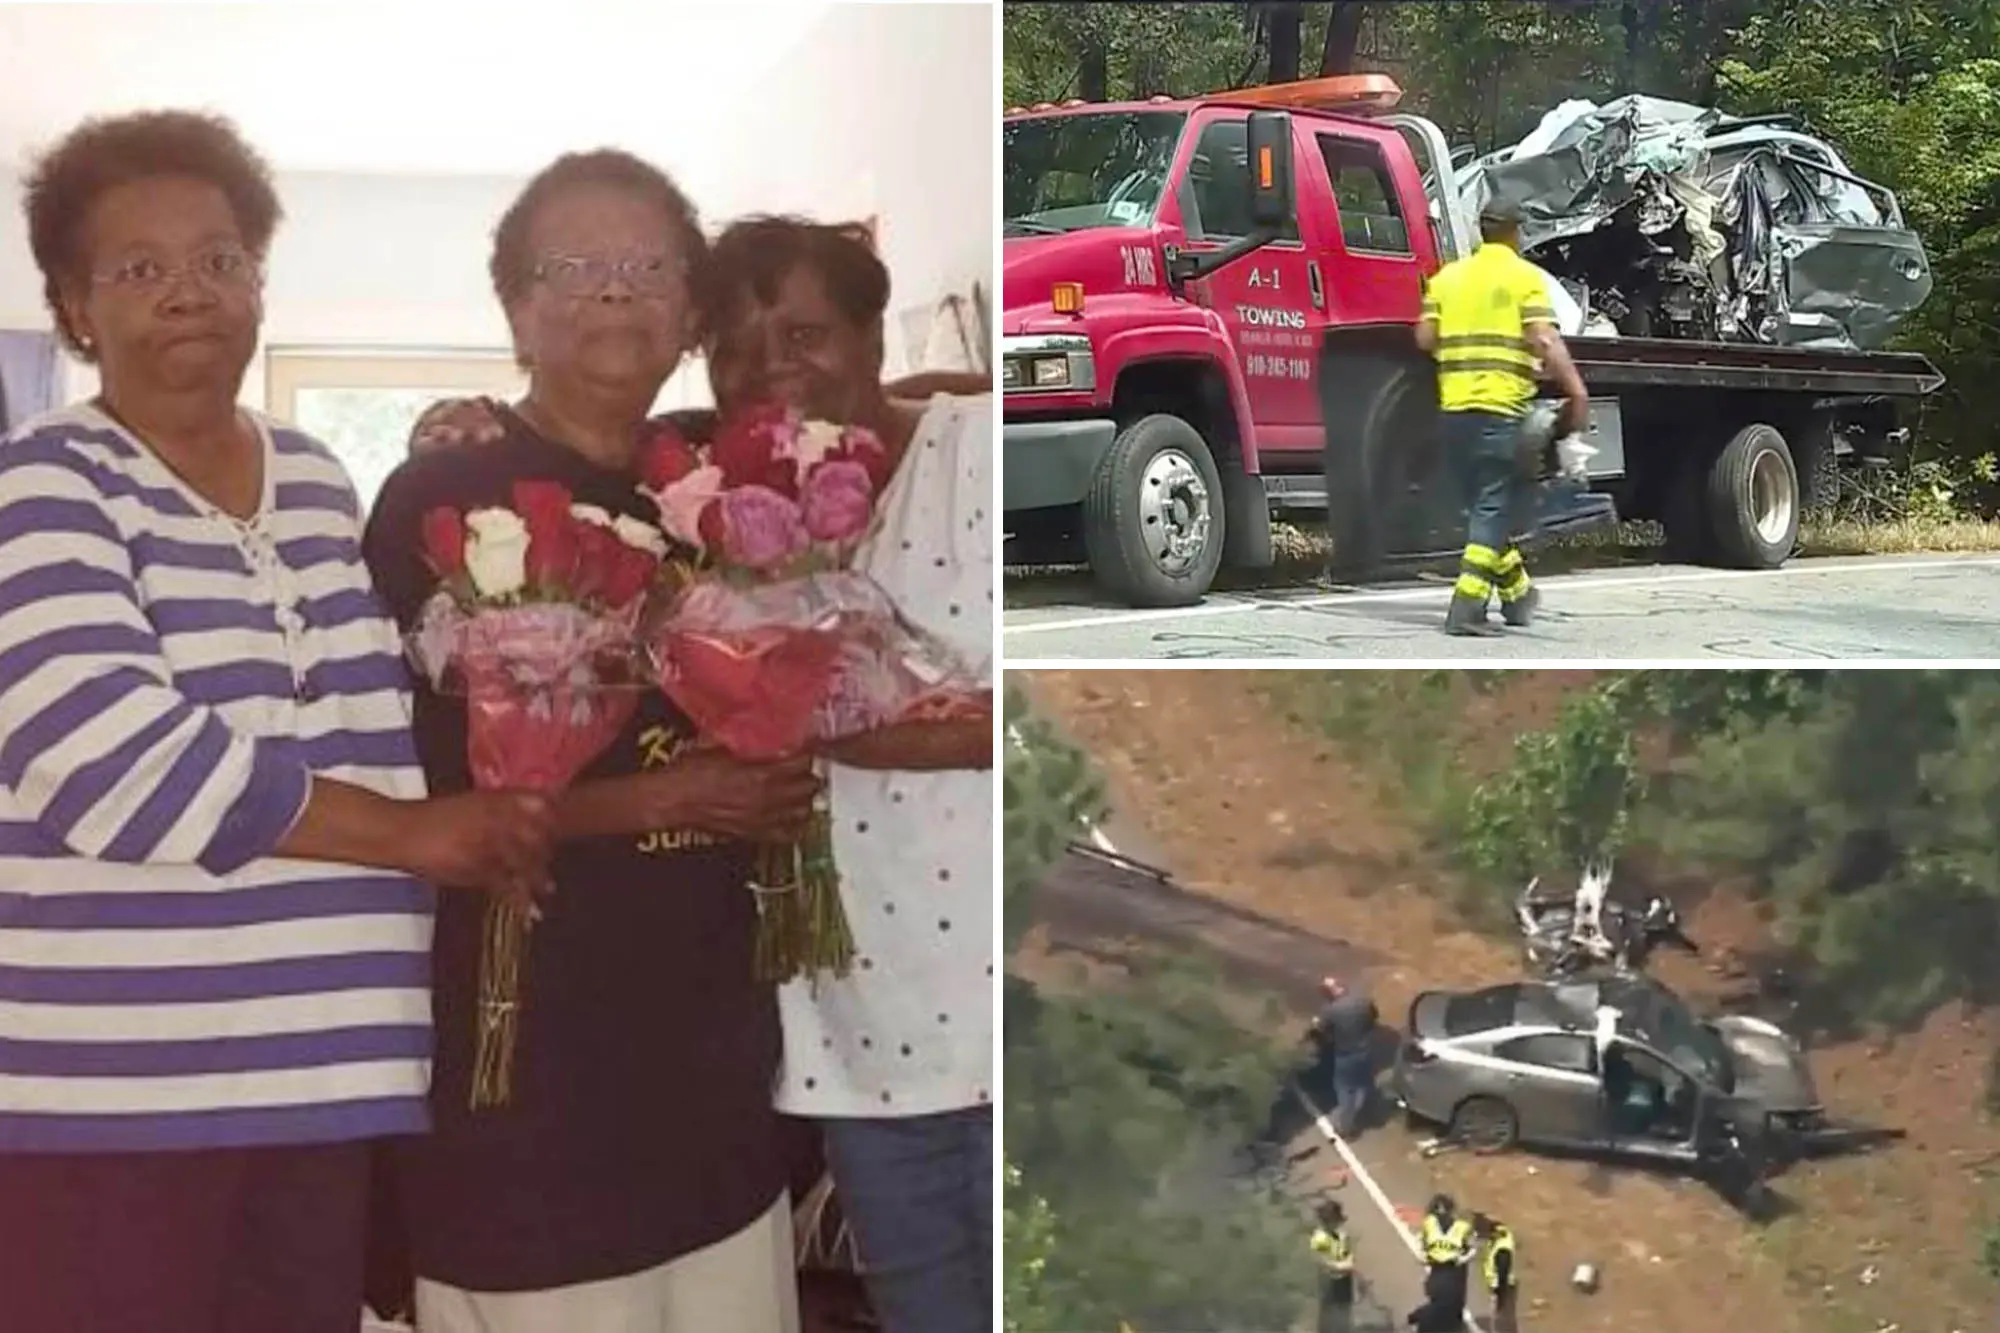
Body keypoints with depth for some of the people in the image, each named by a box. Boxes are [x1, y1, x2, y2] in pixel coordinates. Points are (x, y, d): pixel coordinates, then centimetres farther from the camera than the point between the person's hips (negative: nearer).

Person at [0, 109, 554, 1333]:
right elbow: (107, 758, -19)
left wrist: (488, 833, 4)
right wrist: (417, 835, -17)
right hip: (107, 1096, -6)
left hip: (327, 1081, 6)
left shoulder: (319, 482, 14)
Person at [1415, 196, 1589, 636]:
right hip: (1502, 406, -5)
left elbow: (1425, 338, 10)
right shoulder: (1525, 276, 0)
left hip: (1454, 406, 5)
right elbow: (1545, 341, -11)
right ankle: (1466, 607, -12)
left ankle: (1517, 592, 31)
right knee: (1493, 506, -3)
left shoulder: (1448, 275, 13)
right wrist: (1577, 391, -11)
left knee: (1487, 501, 18)